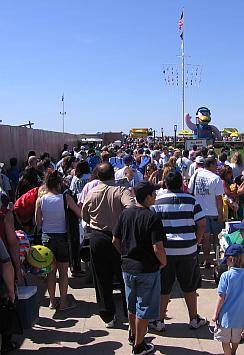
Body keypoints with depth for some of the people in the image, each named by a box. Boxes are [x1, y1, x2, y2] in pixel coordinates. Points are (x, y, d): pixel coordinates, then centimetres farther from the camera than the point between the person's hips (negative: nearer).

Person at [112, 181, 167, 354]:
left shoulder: (125, 213, -1)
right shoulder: (153, 218, -19)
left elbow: (115, 240, 5)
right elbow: (158, 248, -25)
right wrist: (164, 262, -7)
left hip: (128, 267, 6)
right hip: (147, 269, -6)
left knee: (132, 305, 24)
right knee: (144, 308, 9)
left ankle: (133, 335, 44)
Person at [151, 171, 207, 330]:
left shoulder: (157, 201, -4)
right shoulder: (191, 200, -2)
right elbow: (202, 224, -4)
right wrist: (197, 241, 7)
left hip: (165, 250, -1)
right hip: (188, 250, 1)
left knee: (163, 287, 10)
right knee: (190, 287, 15)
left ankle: (159, 321, 18)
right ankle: (194, 319, 27)